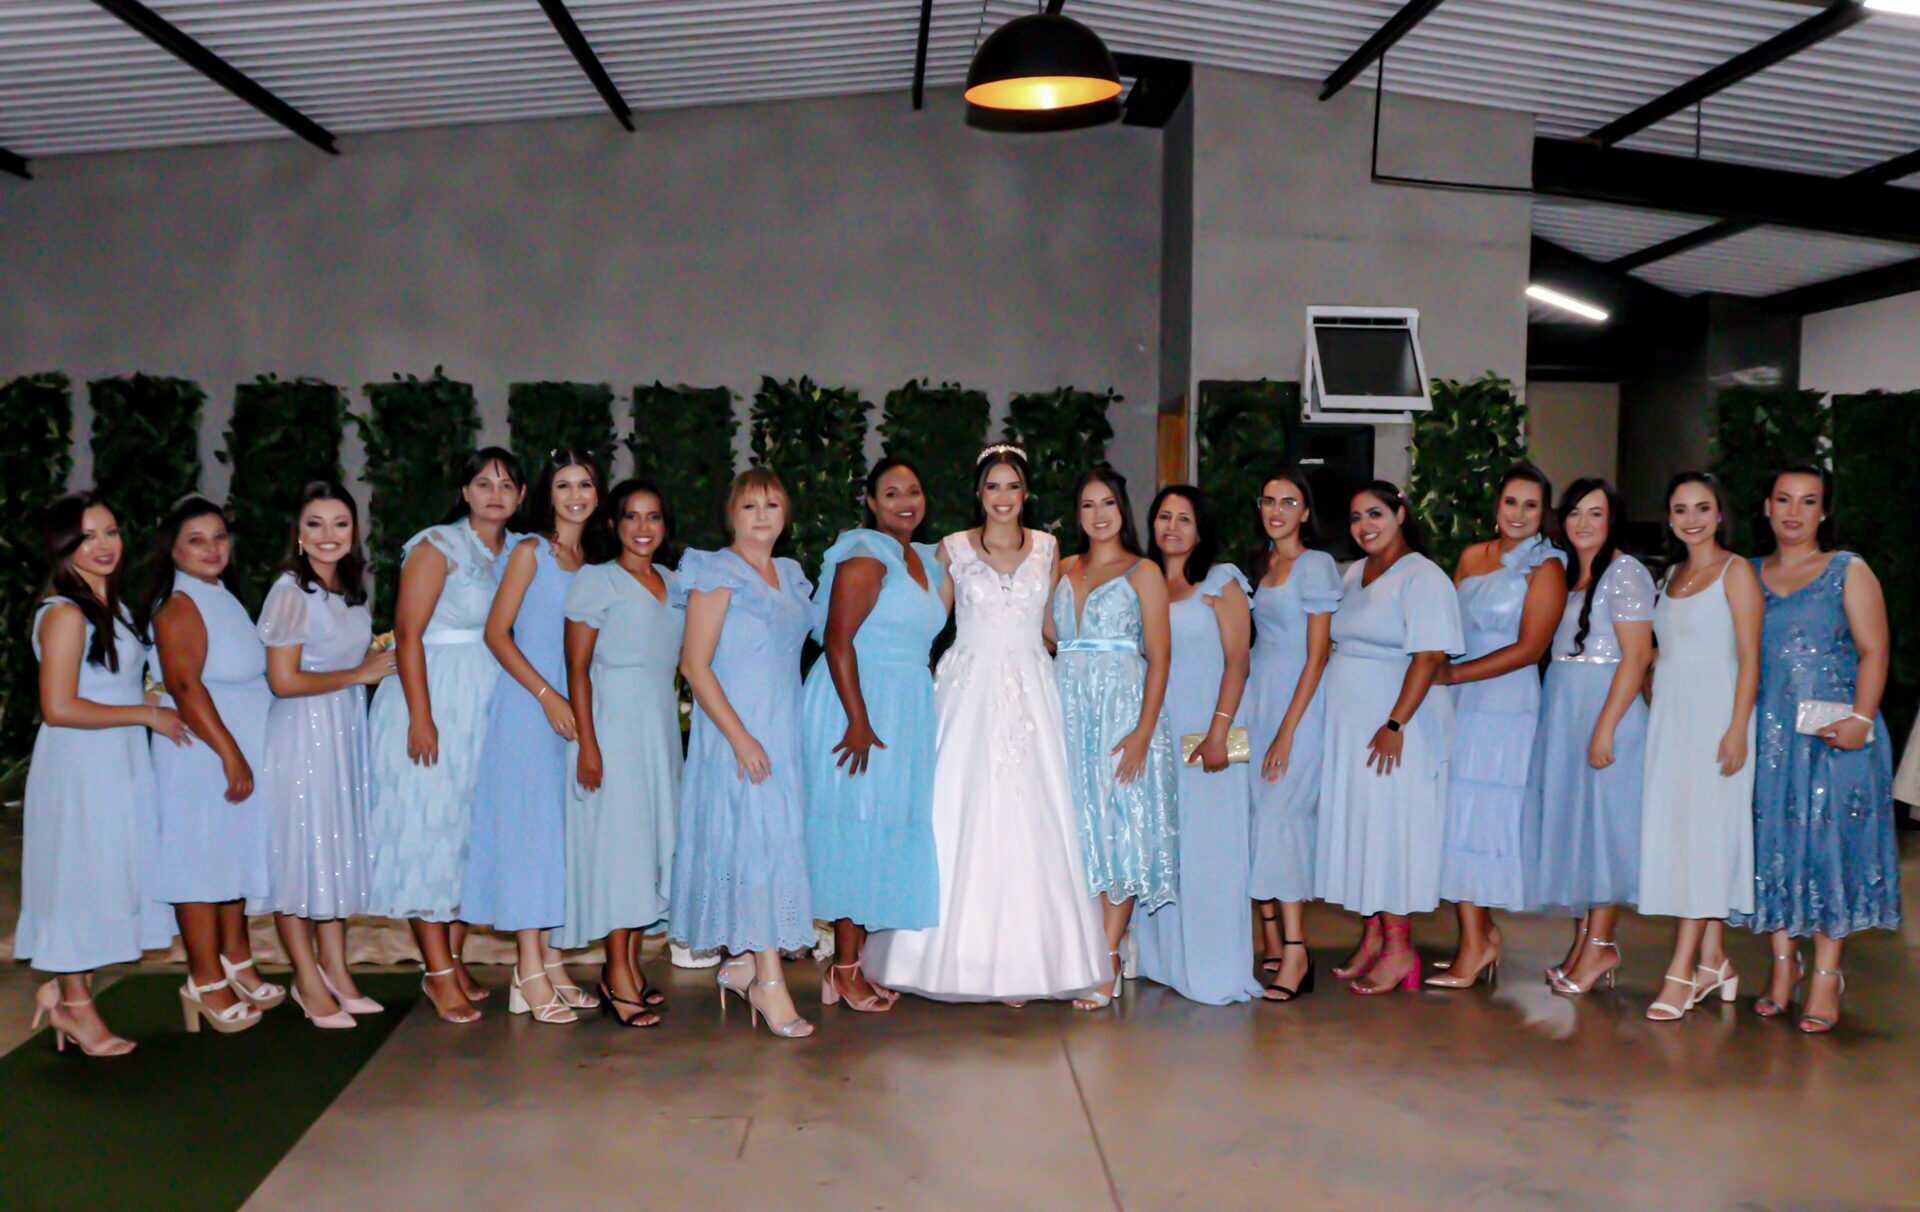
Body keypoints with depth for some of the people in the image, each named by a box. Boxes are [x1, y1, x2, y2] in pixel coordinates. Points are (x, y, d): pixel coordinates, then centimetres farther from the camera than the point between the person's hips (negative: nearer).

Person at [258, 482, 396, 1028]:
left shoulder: (350, 588, 9)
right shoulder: (290, 591, -13)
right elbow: (284, 681, -16)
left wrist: (380, 656, 2)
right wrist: (359, 673, -10)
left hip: (347, 731, 7)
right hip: (302, 733, -7)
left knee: (341, 847, 12)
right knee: (302, 850, 1)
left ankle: (334, 969, 23)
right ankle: (309, 982, 13)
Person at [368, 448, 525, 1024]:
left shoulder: (518, 550, 11)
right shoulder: (438, 546, -7)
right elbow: (407, 634, -12)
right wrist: (421, 717, -19)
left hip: (493, 705, 6)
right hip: (438, 699, -6)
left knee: (475, 829, 9)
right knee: (430, 825, -3)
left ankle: (455, 959, 19)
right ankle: (438, 973, 3)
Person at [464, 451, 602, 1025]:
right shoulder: (530, 552, -3)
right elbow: (497, 633, -8)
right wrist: (547, 695, -14)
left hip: (574, 711, 6)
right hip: (528, 707, -6)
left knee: (558, 829, 8)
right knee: (527, 822, -5)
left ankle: (547, 961, 15)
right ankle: (531, 974, -1)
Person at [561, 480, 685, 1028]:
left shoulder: (671, 581, 14)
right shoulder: (595, 580, -3)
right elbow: (577, 669, -7)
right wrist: (586, 743, -14)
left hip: (662, 723, 6)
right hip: (613, 721, -6)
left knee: (652, 839, 7)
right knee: (616, 839, -6)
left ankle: (632, 965, 15)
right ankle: (617, 977, -1)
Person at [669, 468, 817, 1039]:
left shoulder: (790, 575, 15)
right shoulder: (717, 573, -7)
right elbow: (694, 664, -12)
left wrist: (781, 732, 13)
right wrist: (740, 736, -18)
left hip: (785, 730, 7)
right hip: (737, 732, -7)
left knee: (777, 839, 8)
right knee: (757, 841, -8)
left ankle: (740, 963, 21)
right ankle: (769, 983, -3)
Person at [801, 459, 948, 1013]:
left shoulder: (927, 562, 16)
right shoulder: (866, 554, -11)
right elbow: (838, 640, -18)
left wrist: (930, 700, 10)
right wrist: (859, 721, -24)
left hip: (908, 711, 8)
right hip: (860, 704, -8)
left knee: (884, 833, 10)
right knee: (858, 828, -3)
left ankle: (854, 960, 19)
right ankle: (844, 970, 6)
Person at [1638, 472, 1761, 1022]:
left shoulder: (1736, 571, -3)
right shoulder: (1671, 575, 17)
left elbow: (1749, 657, -9)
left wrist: (1738, 728, -16)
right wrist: (1654, 703, 9)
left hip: (1715, 713, -7)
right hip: (1668, 715, 7)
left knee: (1704, 835, -8)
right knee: (1674, 830, 5)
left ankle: (1682, 970, -8)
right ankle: (1712, 962, 13)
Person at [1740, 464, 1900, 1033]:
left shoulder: (1848, 571, 3)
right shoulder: (1749, 575, 12)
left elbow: (1874, 650, -4)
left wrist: (1861, 718, -17)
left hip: (1833, 735, -3)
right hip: (1767, 733, 3)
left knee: (1831, 841, -2)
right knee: (1775, 842, 5)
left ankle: (1827, 975, 5)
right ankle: (1784, 964, 16)